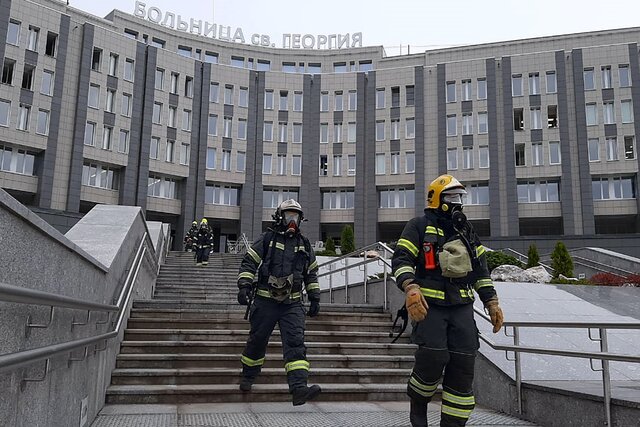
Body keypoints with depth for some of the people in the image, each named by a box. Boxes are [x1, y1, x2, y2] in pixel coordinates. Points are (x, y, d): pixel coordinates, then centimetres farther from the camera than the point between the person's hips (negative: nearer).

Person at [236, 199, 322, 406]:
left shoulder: (304, 244, 13)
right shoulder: (267, 239, 2)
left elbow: (311, 273, 20)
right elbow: (248, 263, -1)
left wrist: (314, 298, 15)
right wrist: (244, 286, -14)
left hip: (293, 303, 2)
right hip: (266, 301, -2)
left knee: (296, 342, -12)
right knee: (257, 340, 9)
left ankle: (299, 388, -20)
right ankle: (247, 377, 34)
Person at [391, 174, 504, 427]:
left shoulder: (466, 230, 20)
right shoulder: (420, 226, 2)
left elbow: (481, 269, 22)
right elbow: (401, 260, -8)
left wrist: (492, 302, 13)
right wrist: (411, 289, -26)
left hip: (462, 306, 5)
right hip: (429, 304, -5)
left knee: (463, 365, -2)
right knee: (433, 356, -19)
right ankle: (418, 403, 11)